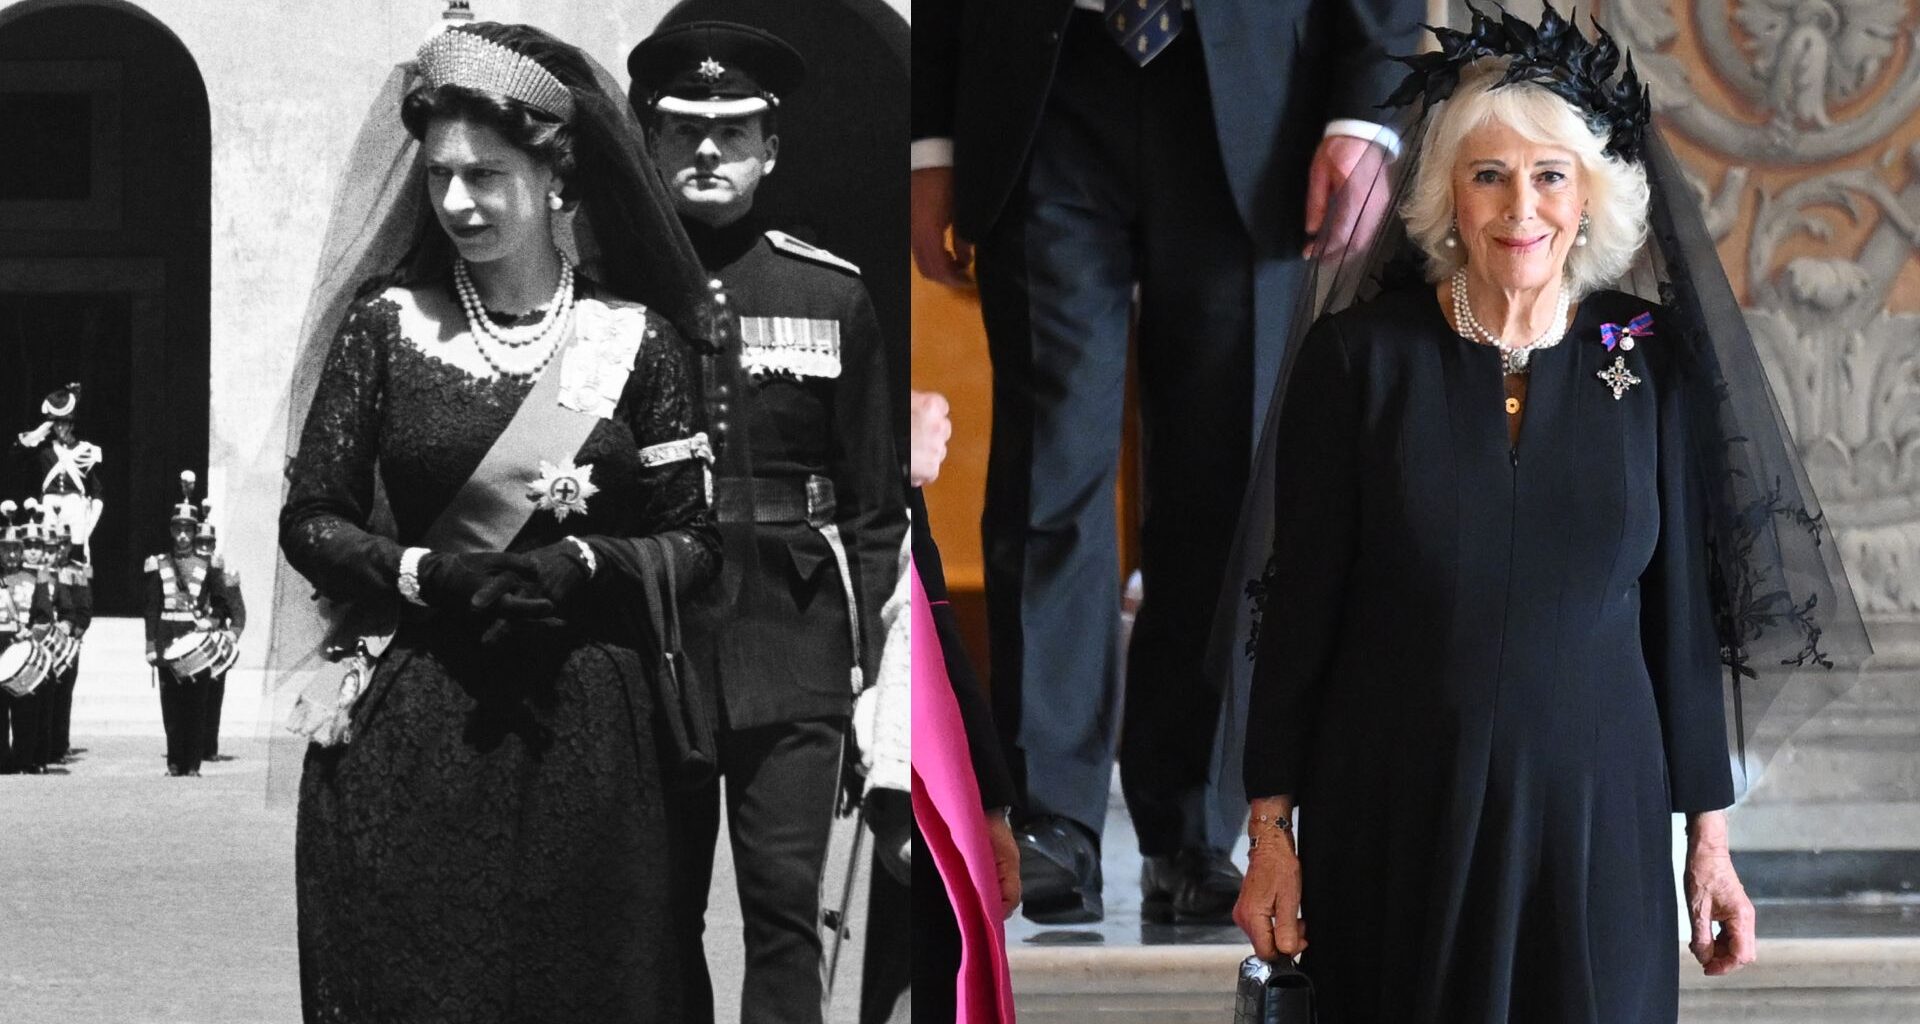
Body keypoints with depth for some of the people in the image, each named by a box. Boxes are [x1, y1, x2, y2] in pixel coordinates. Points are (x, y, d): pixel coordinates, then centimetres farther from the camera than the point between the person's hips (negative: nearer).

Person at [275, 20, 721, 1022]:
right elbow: (311, 521, 4)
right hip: (407, 735, 0)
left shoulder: (637, 340, 2)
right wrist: (428, 574, -13)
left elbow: (692, 542, 4)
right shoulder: (387, 323, 2)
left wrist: (580, 567, -14)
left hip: (582, 735, 0)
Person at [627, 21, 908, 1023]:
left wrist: (864, 657, 3)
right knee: (660, 911, 6)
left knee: (785, 910, -4)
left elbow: (875, 499, 8)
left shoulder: (833, 294, 6)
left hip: (793, 647, 0)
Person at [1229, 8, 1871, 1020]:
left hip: (1597, 814, 1)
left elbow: (1685, 614, 5)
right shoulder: (1357, 357, -3)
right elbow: (1298, 606, -1)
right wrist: (1270, 832, -2)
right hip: (1394, 816, -1)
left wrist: (1709, 837, 5)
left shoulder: (1655, 365, 1)